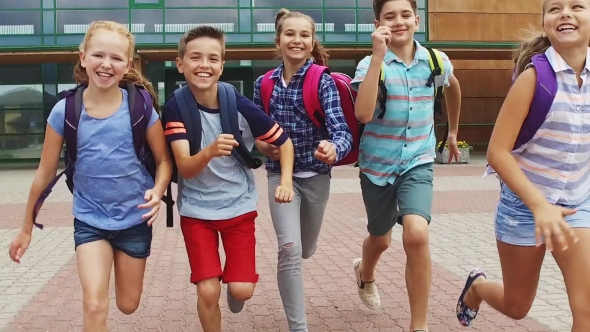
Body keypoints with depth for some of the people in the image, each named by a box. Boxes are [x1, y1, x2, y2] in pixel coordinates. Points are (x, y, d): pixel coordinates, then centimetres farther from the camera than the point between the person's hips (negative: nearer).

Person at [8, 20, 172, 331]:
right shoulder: (65, 111, -12)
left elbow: (163, 160, -2)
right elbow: (46, 172, -1)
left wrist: (157, 191, -23)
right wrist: (26, 228, 6)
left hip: (134, 219, 1)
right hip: (90, 220, 0)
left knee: (128, 305, 18)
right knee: (94, 306, -15)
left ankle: (123, 266, 52)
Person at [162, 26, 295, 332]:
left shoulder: (240, 106, -16)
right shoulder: (176, 106, -16)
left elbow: (284, 141, -2)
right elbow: (185, 169, -24)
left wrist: (286, 182, -16)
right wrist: (210, 151, -45)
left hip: (239, 206, 0)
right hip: (196, 209, 0)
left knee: (242, 290, -3)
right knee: (207, 291, -5)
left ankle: (233, 285, 34)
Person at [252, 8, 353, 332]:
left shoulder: (323, 80, -13)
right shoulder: (264, 84, -2)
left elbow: (341, 129, -23)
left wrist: (334, 147, -45)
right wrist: (261, 144, -11)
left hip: (316, 175, 0)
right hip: (280, 174, 0)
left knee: (306, 250, 19)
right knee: (290, 250, -17)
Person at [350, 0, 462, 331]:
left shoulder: (436, 61, -4)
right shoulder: (371, 64, -13)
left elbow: (453, 87, 21)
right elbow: (363, 114, -32)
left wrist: (453, 132, 28)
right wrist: (378, 56, -33)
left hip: (418, 162, 1)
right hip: (378, 164, 0)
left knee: (417, 234, -24)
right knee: (381, 239, 17)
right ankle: (365, 274, 56)